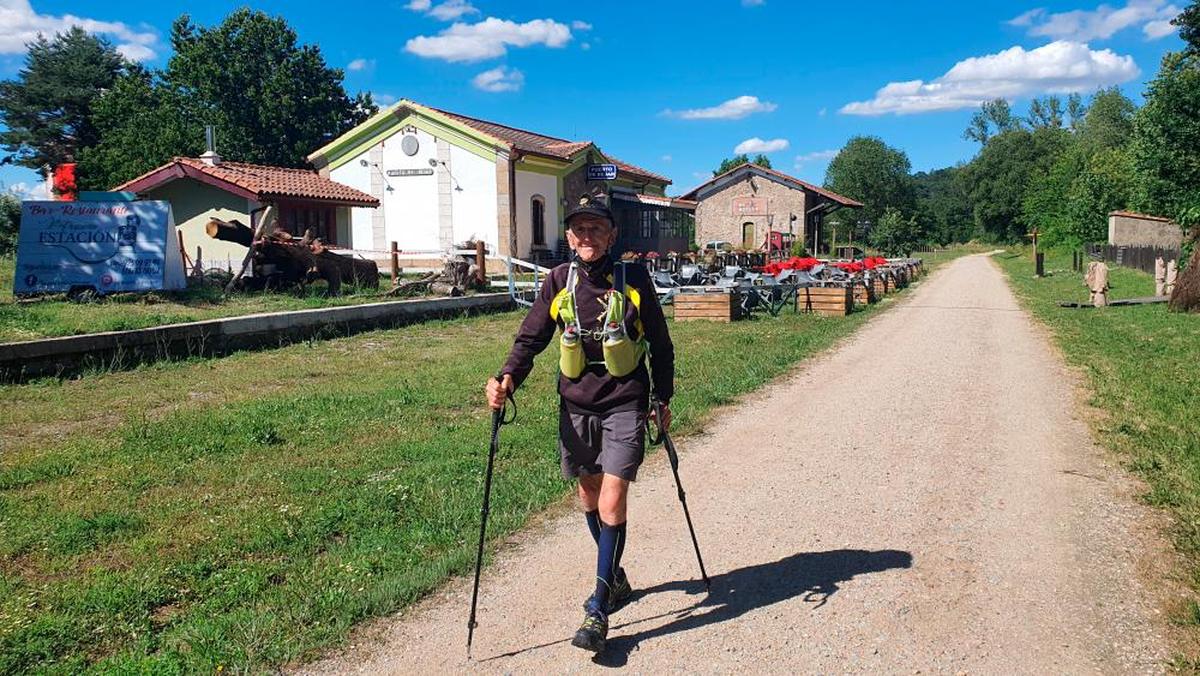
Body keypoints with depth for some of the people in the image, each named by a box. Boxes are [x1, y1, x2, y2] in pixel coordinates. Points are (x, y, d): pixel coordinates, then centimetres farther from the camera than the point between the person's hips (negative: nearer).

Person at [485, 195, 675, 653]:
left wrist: (663, 398, 8)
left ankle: (598, 610, -2)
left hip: (625, 406, -3)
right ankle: (616, 580, 37)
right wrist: (508, 378, -15)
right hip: (576, 407, 3)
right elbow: (531, 338, 3)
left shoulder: (634, 280, -4)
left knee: (612, 500, -11)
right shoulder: (558, 283, 0)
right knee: (589, 495, 14)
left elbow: (659, 344, 5)